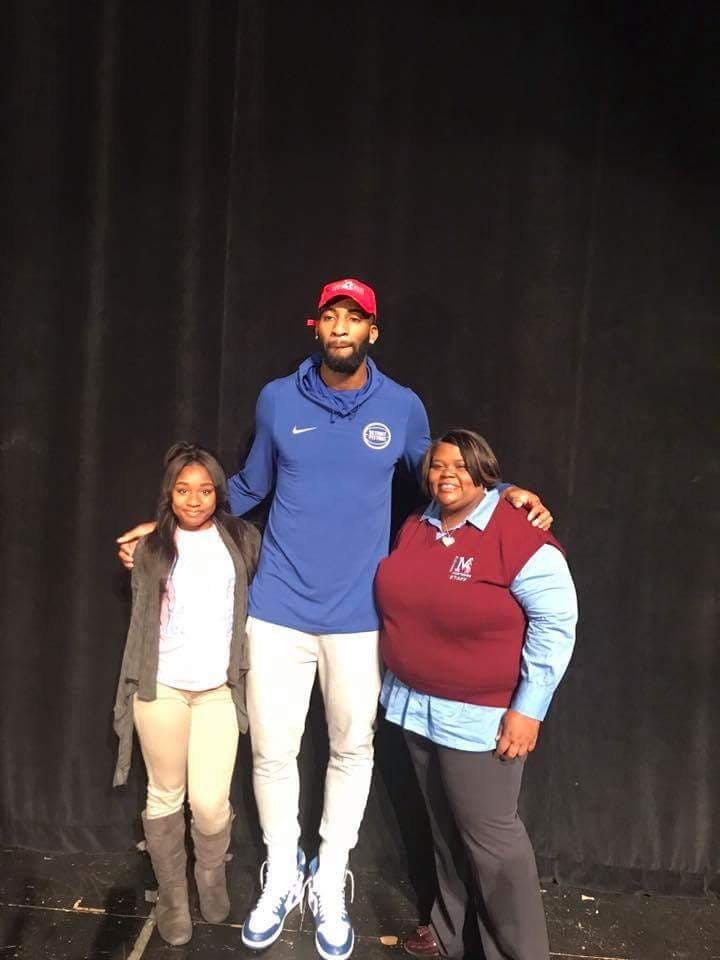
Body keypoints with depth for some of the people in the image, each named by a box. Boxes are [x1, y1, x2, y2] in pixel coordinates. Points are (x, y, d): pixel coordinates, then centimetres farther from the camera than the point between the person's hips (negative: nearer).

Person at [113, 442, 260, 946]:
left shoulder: (242, 539, 2)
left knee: (211, 802, -1)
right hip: (162, 687, 1)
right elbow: (142, 618, 14)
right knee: (166, 796, 10)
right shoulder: (151, 548, 5)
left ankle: (213, 878, 31)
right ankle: (171, 896, 32)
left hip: (219, 689, 0)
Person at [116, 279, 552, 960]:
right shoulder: (278, 400, -1)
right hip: (279, 610, 0)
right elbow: (248, 487, 12)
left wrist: (506, 493, -2)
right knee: (272, 752, 10)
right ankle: (281, 878, 37)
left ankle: (329, 884, 38)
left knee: (353, 750, 14)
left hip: (359, 616, 0)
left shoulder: (403, 408, -1)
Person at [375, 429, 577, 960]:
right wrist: (400, 676, 15)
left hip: (480, 715, -6)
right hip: (419, 705, 7)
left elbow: (556, 620, -18)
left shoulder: (518, 534, -18)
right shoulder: (415, 528, 4)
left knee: (489, 834, 5)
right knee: (445, 826, 21)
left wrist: (529, 707, -18)